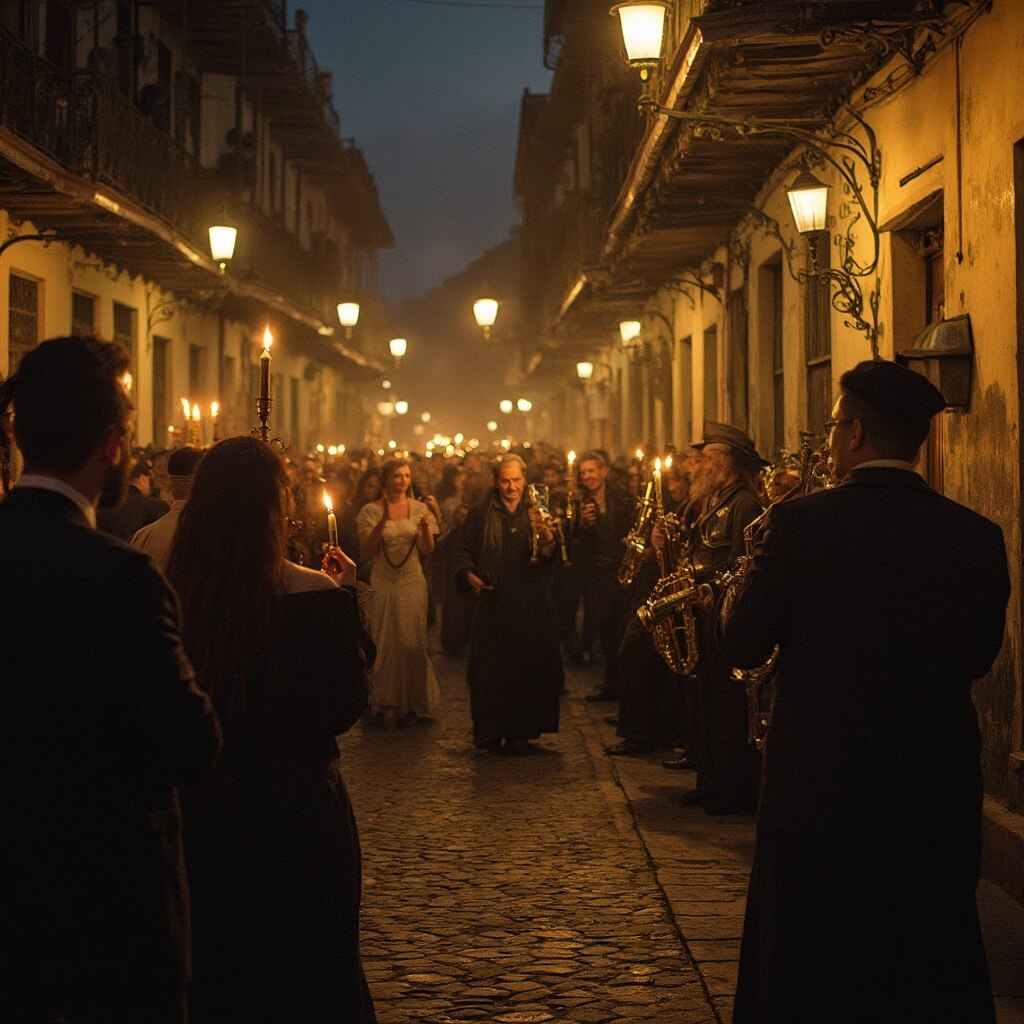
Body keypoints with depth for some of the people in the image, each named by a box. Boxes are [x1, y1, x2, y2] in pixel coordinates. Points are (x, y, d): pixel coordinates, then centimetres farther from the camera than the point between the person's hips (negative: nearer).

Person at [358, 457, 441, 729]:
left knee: (412, 643, 2)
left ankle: (410, 703, 15)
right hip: (383, 583, -1)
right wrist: (382, 522, -21)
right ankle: (387, 704, 11)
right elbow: (365, 551, -9)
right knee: (385, 643, 0)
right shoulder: (371, 511, -2)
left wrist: (425, 527, -23)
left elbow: (427, 549, -3)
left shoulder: (419, 508, 3)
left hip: (412, 583, 1)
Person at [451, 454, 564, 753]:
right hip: (492, 603, 0)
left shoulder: (537, 512, 8)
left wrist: (546, 536, -27)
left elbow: (548, 556, -5)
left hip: (531, 605, 0)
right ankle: (489, 731, 8)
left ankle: (520, 732, 8)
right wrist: (470, 575, -11)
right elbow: (462, 551, 8)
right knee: (488, 669, -2)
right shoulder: (480, 513, 7)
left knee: (528, 669, -1)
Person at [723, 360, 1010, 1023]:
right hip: (938, 787, 3)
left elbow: (744, 644, -9)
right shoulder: (977, 536, -5)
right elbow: (979, 656, 6)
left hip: (820, 780, -3)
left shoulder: (802, 523, -15)